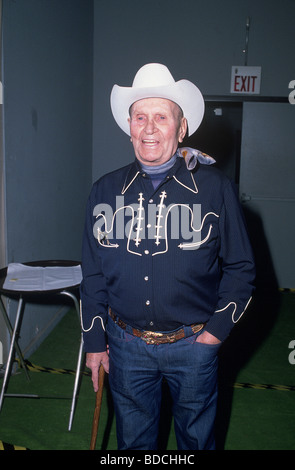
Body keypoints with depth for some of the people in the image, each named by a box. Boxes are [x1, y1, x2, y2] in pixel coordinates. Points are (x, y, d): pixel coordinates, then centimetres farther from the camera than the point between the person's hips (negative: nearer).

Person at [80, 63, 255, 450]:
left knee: (196, 437, 21)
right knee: (133, 438, 22)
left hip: (193, 345, -1)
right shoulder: (106, 191, -1)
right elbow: (93, 273, 4)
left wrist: (217, 330, -7)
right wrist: (94, 342, 6)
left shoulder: (216, 188, -8)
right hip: (126, 344, 2)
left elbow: (241, 268, -1)